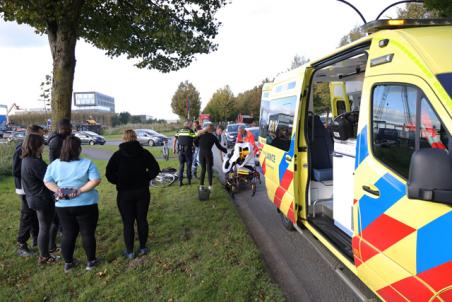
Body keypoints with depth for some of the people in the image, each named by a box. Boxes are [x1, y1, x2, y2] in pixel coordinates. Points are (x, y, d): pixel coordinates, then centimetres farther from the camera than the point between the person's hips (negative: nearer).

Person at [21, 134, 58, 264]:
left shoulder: (26, 160, 6)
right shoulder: (35, 163, -26)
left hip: (35, 198, 10)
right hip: (42, 199, -10)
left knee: (44, 227, 22)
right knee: (44, 228, 4)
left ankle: (45, 252, 37)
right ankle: (44, 257, 18)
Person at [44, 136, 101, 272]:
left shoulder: (55, 164, 2)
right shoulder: (86, 163, -12)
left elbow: (47, 181, 5)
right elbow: (96, 180, -20)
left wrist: (58, 191, -5)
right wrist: (80, 191, -18)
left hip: (63, 206, 4)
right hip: (85, 205, -4)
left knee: (68, 234, 16)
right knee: (88, 233, 10)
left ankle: (68, 262, 28)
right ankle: (91, 261, 22)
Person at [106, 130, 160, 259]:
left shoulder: (118, 154, -7)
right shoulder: (144, 153, -2)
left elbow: (109, 174, -11)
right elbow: (155, 169, -4)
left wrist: (119, 182, 1)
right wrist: (146, 179, 2)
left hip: (124, 193, -2)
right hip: (142, 191, 2)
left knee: (128, 223, 7)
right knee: (142, 220, 14)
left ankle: (130, 251, 16)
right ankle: (143, 247, 24)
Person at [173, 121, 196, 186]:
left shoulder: (179, 131, 8)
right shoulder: (191, 131, -4)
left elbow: (174, 140, 8)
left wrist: (174, 149, 13)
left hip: (180, 150, 3)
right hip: (188, 150, -3)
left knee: (181, 166, 10)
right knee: (189, 166, 11)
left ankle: (180, 181, 9)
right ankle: (189, 180, 17)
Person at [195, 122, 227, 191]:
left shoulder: (201, 134, 5)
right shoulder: (213, 137, 0)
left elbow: (195, 142, 0)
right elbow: (219, 146, 1)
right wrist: (226, 150, 12)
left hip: (201, 153, 3)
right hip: (208, 153, -3)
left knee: (203, 169, 13)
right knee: (209, 169, 5)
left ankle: (201, 185, 12)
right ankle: (210, 186, 5)